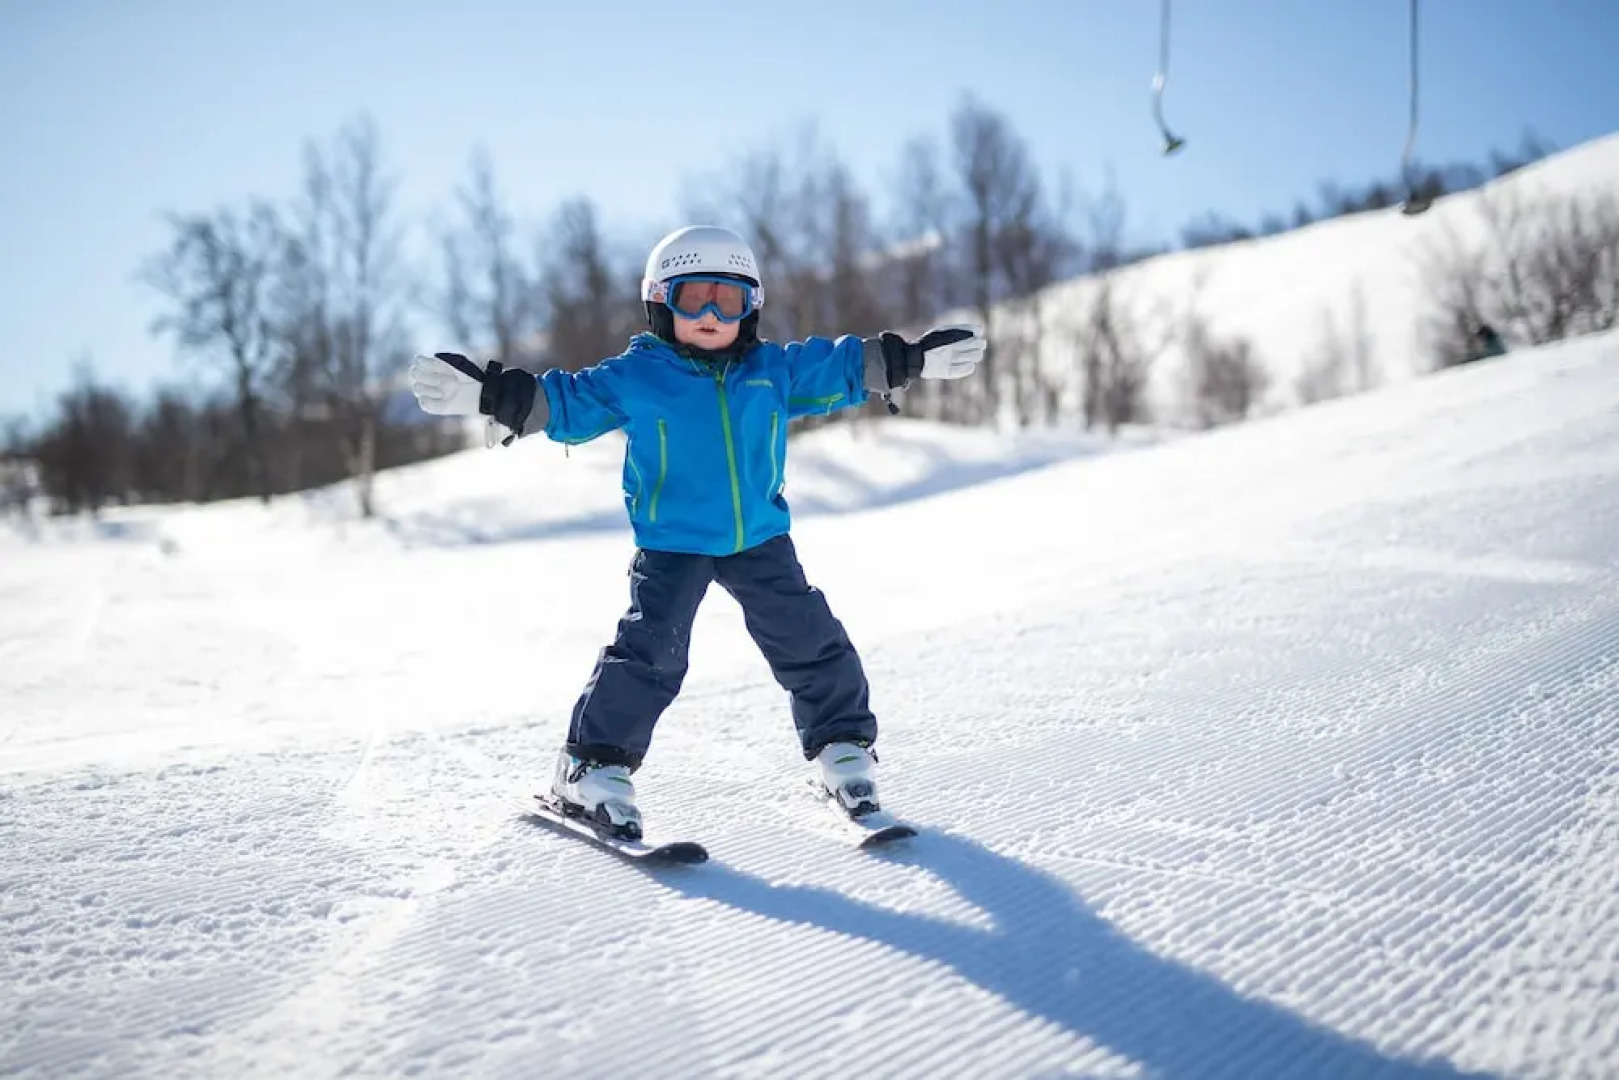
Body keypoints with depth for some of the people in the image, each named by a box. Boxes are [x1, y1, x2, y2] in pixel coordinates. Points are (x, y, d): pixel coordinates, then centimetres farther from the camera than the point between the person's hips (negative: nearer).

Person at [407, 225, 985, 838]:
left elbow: (844, 368, 17)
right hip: (671, 543, -3)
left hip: (761, 539, 4)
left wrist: (912, 361, 17)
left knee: (812, 644, 5)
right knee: (648, 652, -14)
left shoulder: (775, 370, 6)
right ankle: (595, 768, -2)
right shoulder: (634, 377, -3)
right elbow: (564, 401, 0)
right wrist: (495, 396, -11)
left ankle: (844, 749, 21)